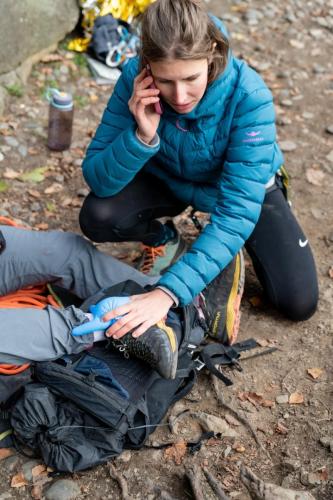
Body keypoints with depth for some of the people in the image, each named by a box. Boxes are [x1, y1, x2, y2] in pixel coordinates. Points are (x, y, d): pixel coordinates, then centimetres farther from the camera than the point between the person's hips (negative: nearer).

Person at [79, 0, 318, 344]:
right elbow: (98, 180, -26)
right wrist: (142, 137, -45)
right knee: (97, 216, -27)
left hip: (245, 186, -1)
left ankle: (231, 249, 16)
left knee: (299, 302, -13)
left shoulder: (248, 96, -36)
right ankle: (165, 239, 6)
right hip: (168, 179, 2)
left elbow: (236, 211, -41)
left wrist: (168, 292, -49)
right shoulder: (135, 79, -29)